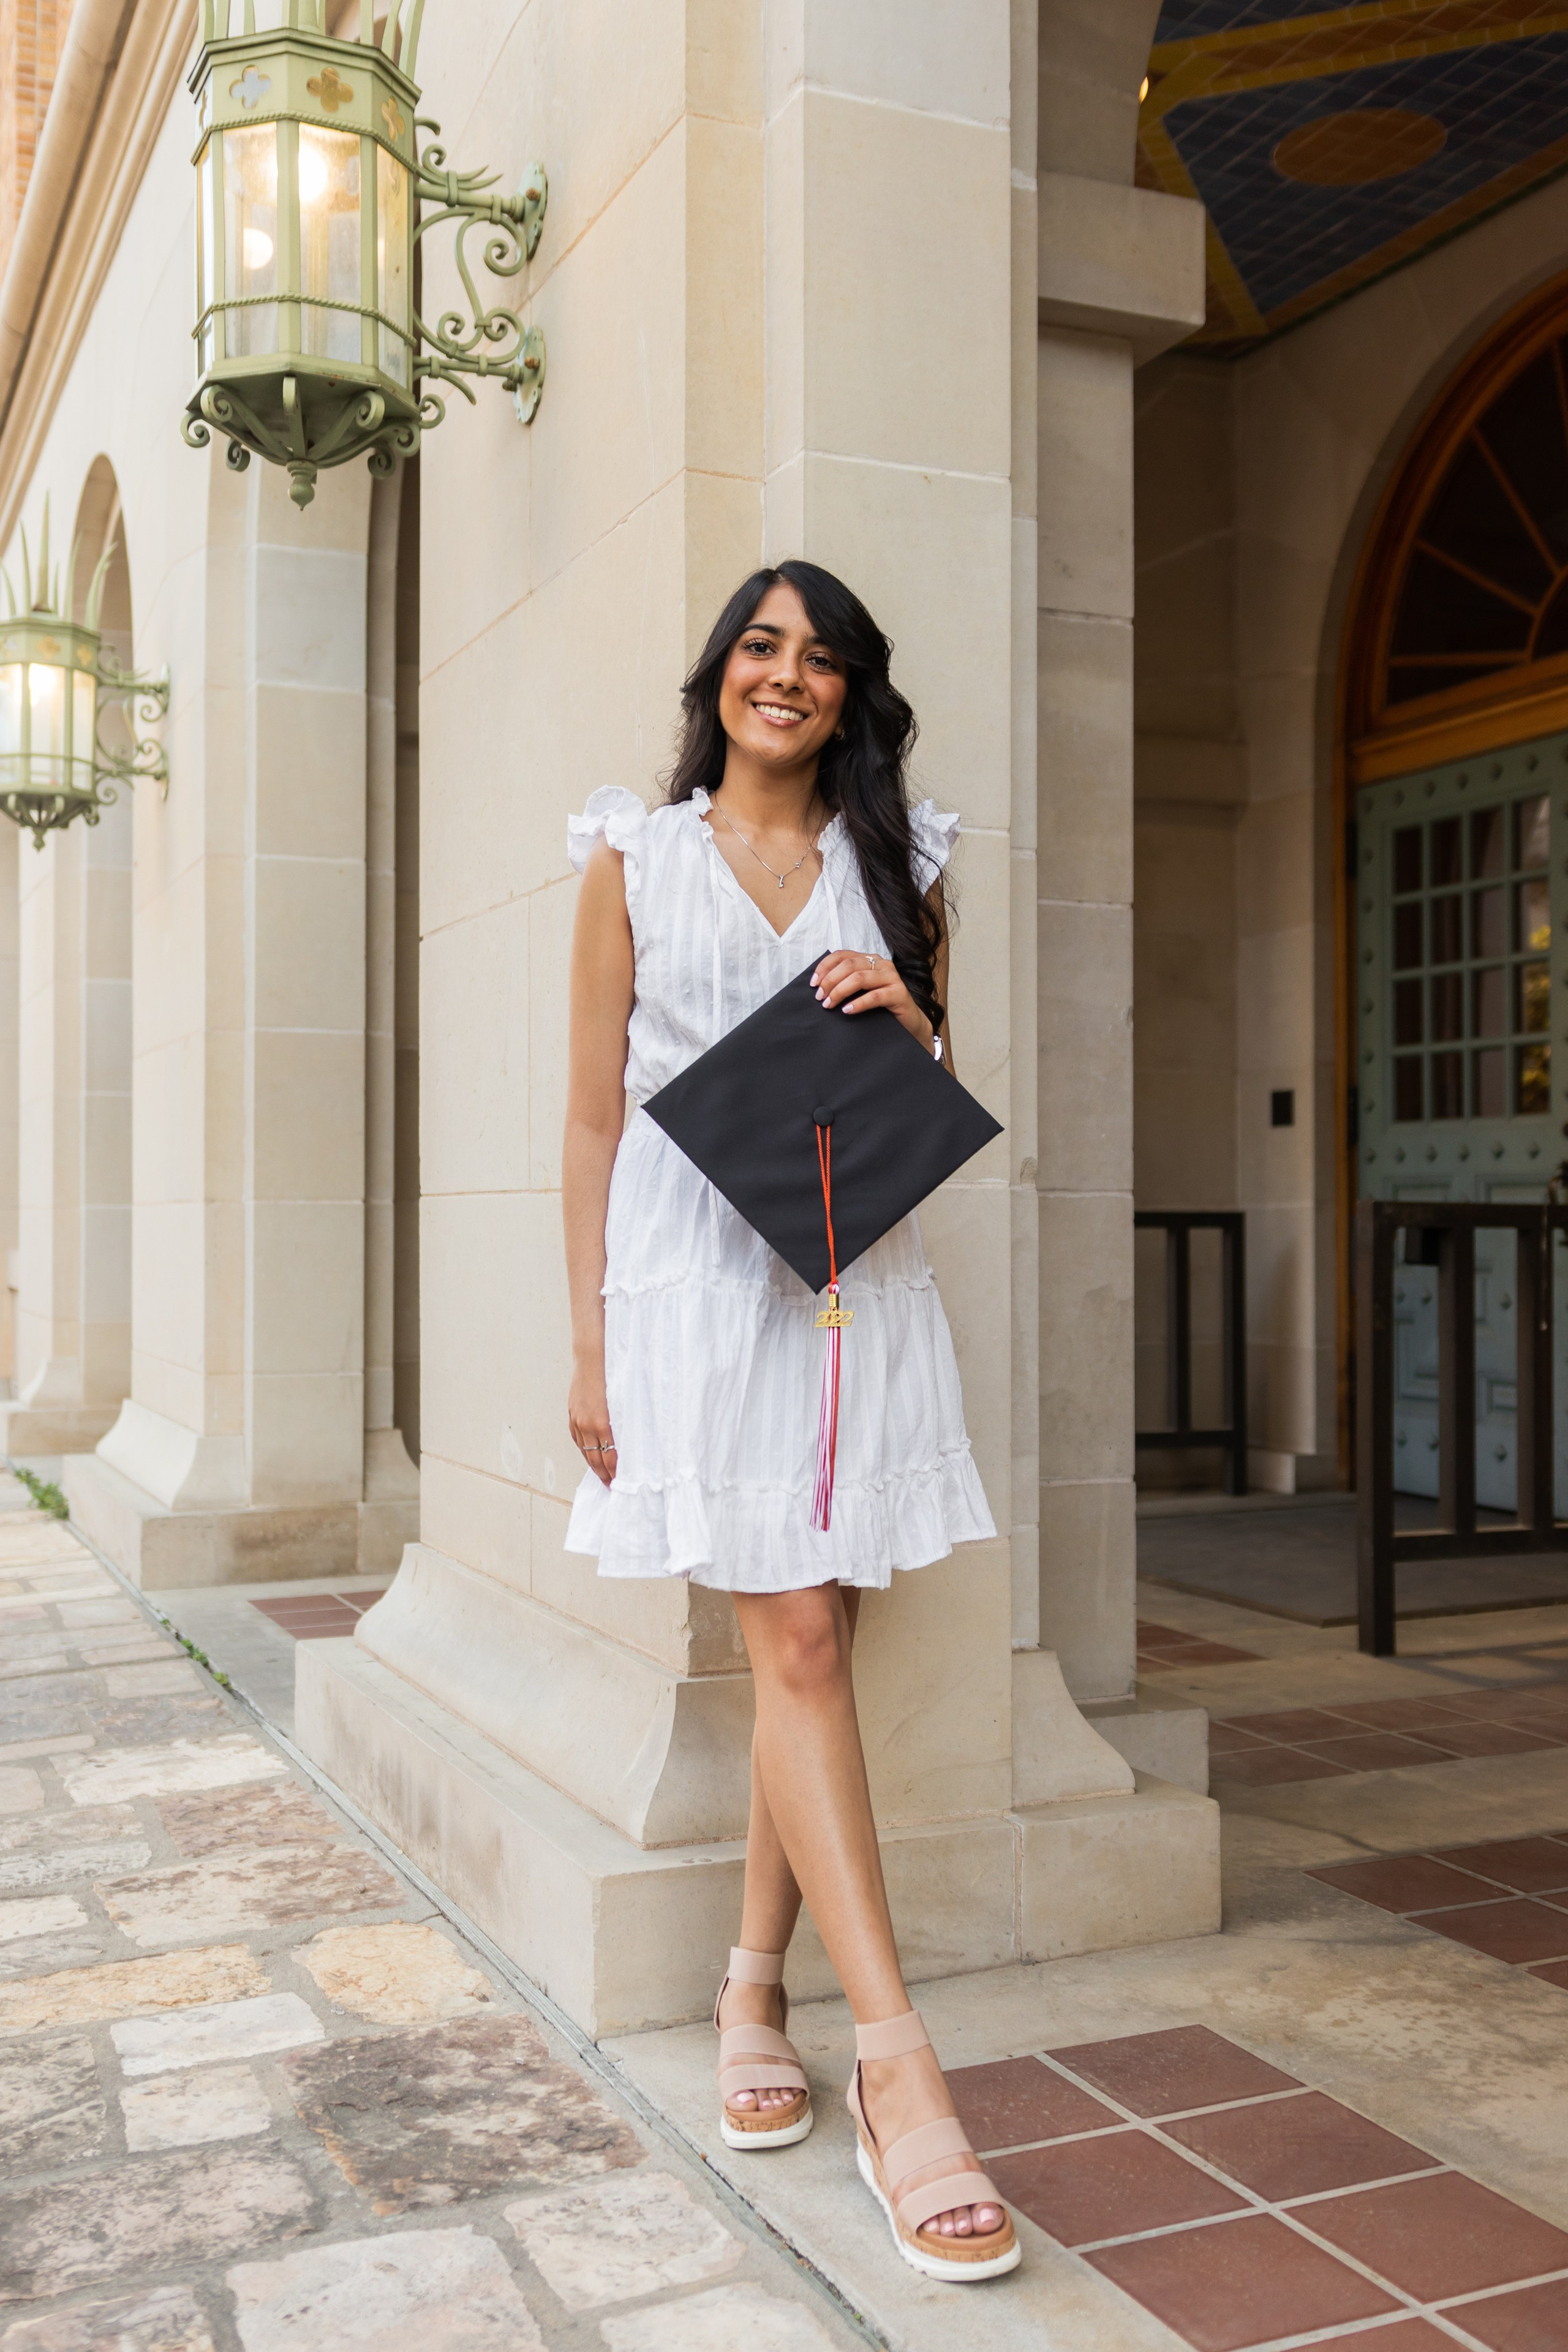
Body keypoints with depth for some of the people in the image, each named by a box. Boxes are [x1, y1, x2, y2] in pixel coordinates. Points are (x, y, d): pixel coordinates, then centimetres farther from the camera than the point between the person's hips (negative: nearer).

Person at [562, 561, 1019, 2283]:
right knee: (799, 1643, -9)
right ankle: (895, 2069, -7)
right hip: (699, 1266, -3)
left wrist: (909, 1022, -5)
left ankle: (755, 1991, 21)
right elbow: (594, 1114, 5)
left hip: (856, 1269, 3)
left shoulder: (895, 862, 15)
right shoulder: (635, 860, 9)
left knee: (810, 1642, 3)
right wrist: (591, 1341, -1)